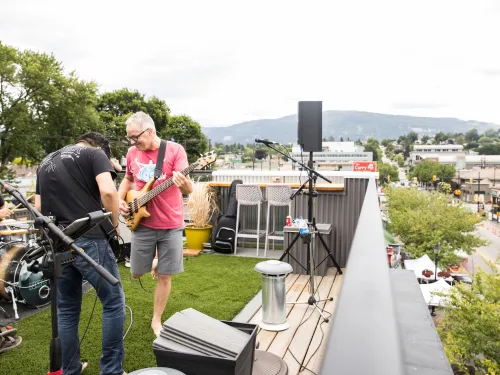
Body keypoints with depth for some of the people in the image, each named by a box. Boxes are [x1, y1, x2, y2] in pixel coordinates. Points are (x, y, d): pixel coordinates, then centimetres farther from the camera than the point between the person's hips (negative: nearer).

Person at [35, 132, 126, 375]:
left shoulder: (46, 162, 21)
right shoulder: (95, 153, 0)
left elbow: (38, 207, 19)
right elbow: (108, 192, -17)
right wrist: (113, 225, -3)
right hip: (89, 240, -6)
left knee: (67, 309, 17)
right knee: (113, 301, 6)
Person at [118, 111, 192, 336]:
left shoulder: (175, 150, -11)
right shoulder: (132, 153, 3)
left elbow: (188, 189, -19)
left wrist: (184, 185, -43)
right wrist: (120, 199, 2)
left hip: (171, 224, -3)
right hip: (142, 223, 3)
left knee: (165, 275, 4)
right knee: (136, 273, 10)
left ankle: (156, 321, 23)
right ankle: (150, 260, 45)